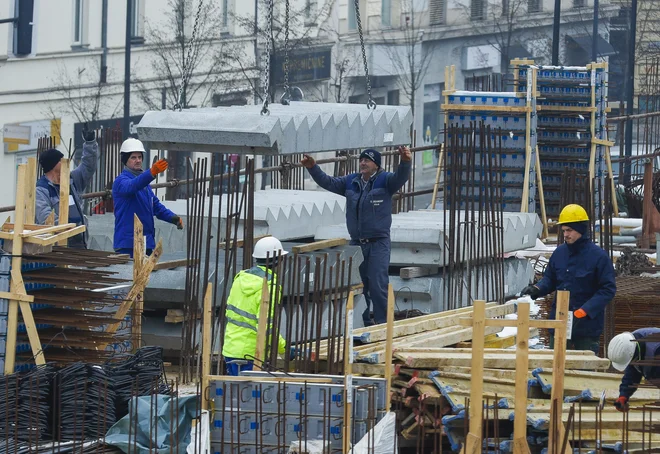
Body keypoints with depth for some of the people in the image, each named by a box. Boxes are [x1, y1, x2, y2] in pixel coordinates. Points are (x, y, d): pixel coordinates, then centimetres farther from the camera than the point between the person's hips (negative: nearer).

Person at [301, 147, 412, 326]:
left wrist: (405, 162, -43)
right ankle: (363, 323, 19)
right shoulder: (351, 182, 11)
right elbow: (328, 182, 17)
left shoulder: (384, 180, -4)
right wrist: (313, 168, 6)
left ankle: (382, 323, -7)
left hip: (378, 243, -6)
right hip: (356, 242, 6)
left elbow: (400, 177, -23)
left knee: (378, 285, -12)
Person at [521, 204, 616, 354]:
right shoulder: (559, 253, 7)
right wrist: (537, 289, -4)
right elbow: (550, 279, 19)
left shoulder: (598, 256, -10)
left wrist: (584, 311, -21)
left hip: (587, 326, -5)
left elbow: (608, 289, -12)